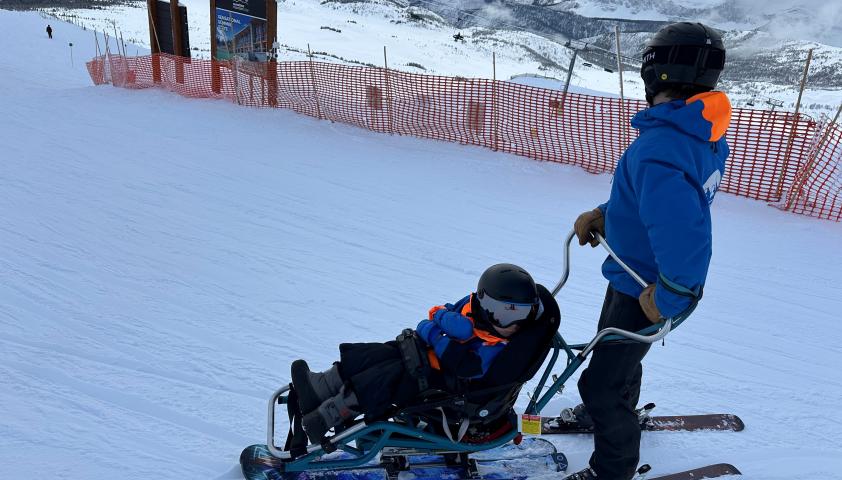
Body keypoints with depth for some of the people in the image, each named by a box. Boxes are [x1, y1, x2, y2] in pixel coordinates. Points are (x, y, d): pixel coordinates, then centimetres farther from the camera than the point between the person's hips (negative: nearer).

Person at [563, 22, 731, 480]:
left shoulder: (656, 148, -35)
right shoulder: (706, 135, -4)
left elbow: (683, 231, -44)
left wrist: (668, 297, -27)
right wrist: (605, 214, -2)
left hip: (643, 289, -9)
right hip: (640, 275, 9)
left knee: (599, 385, 6)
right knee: (617, 355, 32)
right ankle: (616, 411, 58)